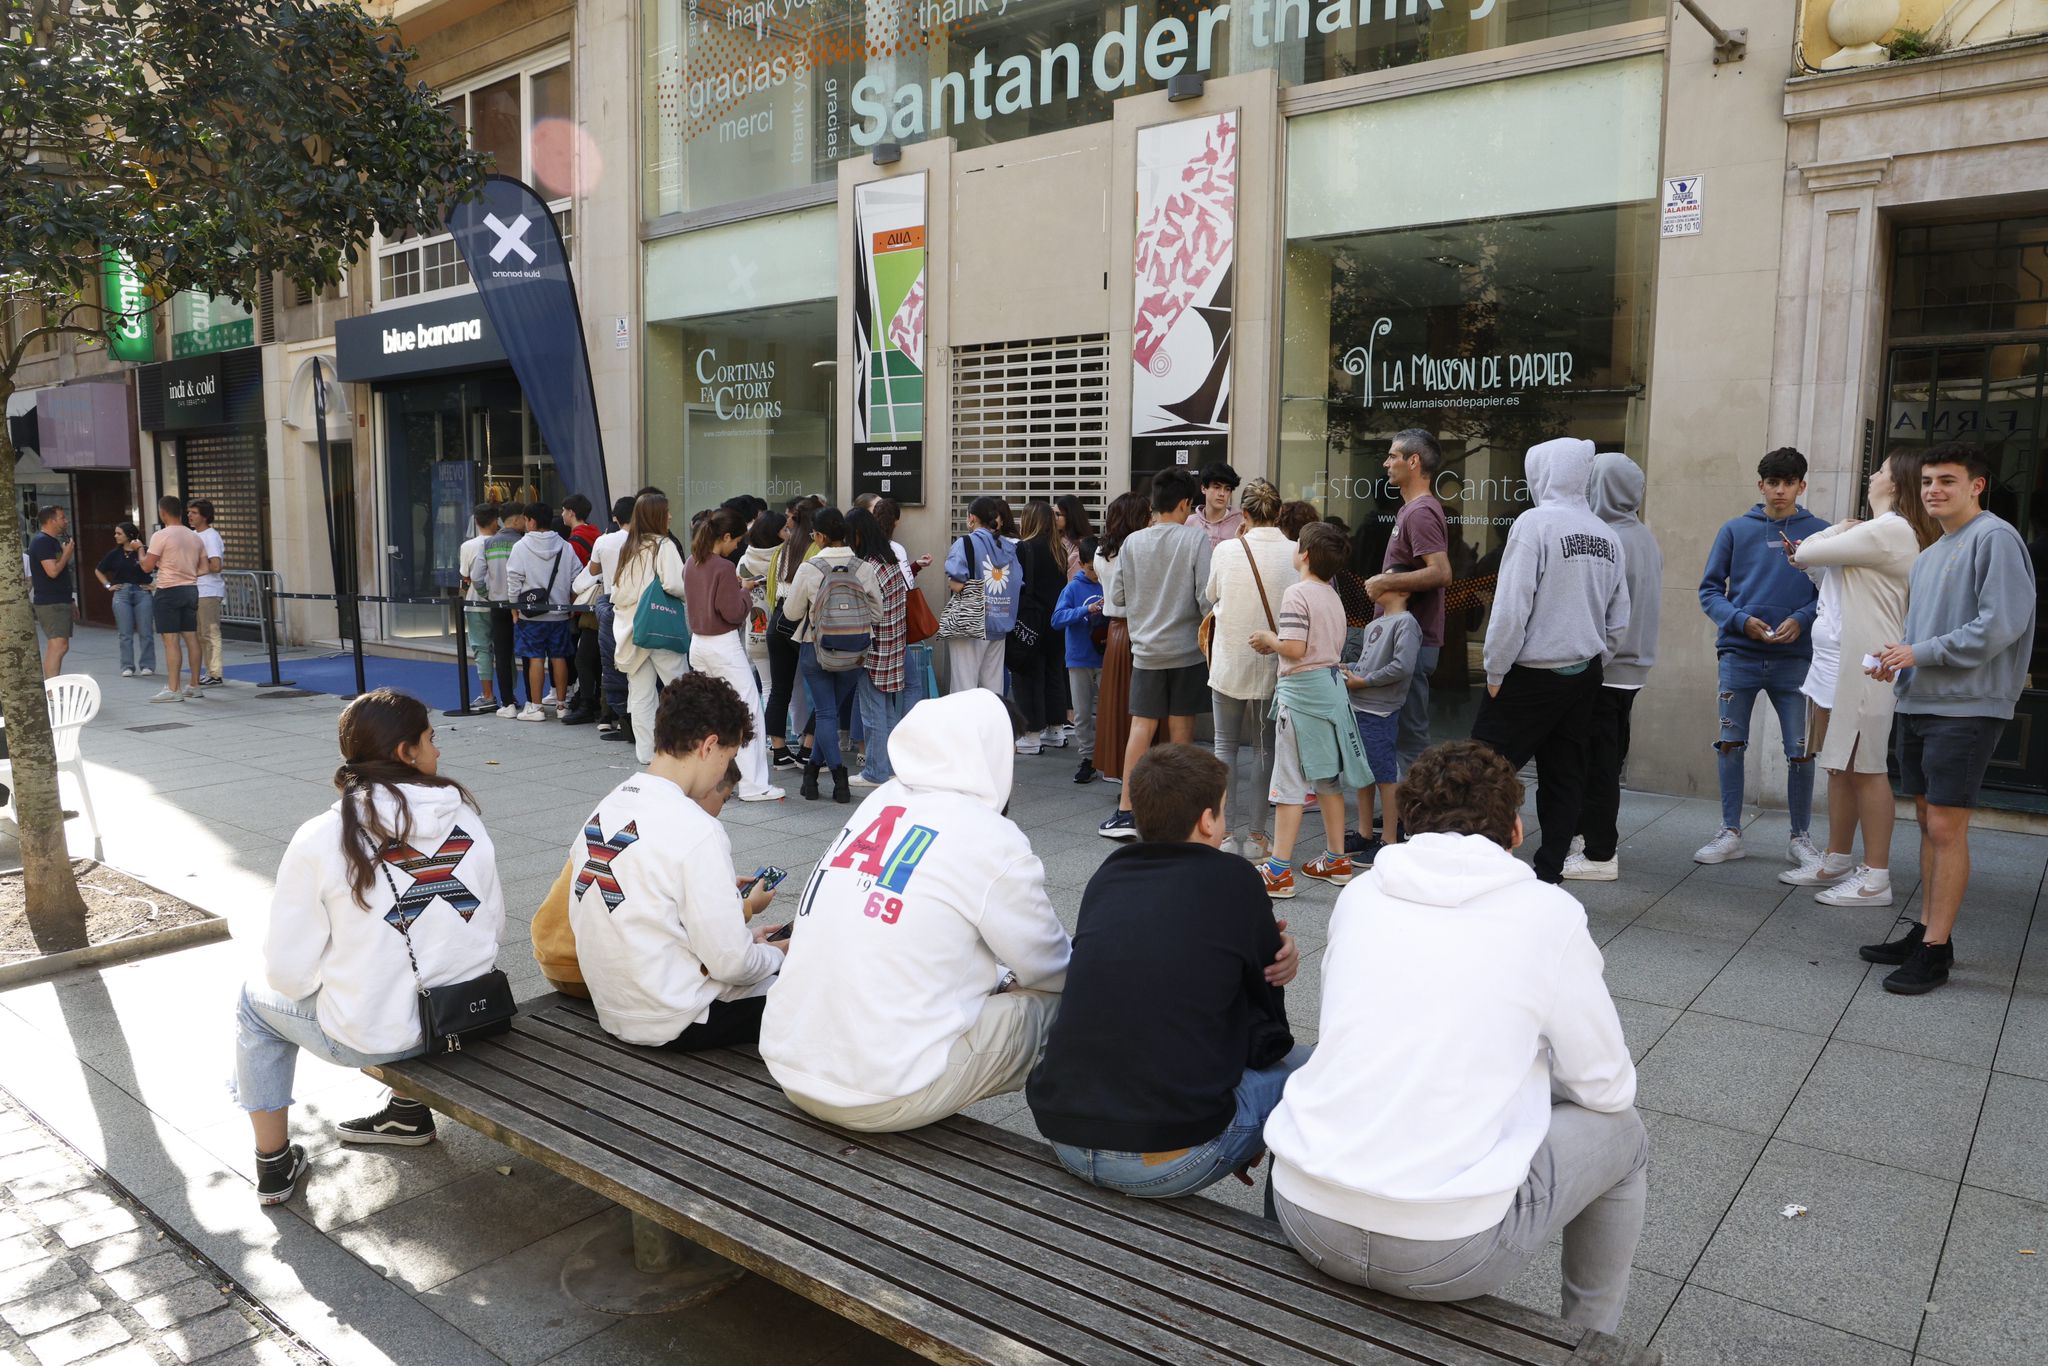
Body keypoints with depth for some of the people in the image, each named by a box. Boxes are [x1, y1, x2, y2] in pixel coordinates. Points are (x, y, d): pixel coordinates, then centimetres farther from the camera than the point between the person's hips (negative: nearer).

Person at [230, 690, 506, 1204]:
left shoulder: (320, 839, -16)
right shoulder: (465, 816, -8)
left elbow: (289, 972, -11)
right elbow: (493, 925, 1)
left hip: (367, 1036, -3)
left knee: (257, 1003, 27)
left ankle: (274, 1165, 36)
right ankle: (409, 1112, 45)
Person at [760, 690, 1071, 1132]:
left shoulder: (878, 802, 7)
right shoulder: (994, 842, -11)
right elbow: (1051, 969, 3)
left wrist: (995, 975, 24)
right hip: (883, 1101, -7)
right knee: (1055, 1001, 5)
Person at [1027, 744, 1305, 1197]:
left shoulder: (1107, 876, 9)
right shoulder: (1232, 879, -4)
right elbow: (1266, 1036, 7)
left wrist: (1269, 947, 10)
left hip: (1062, 1133, 6)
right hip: (1168, 1161, -6)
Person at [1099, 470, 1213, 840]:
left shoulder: (1133, 542, -1)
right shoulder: (1196, 539, -8)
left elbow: (1117, 596, 4)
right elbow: (1206, 597, -12)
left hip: (1146, 649, 2)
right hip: (1186, 648, -2)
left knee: (1141, 727, 3)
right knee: (1181, 730, 8)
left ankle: (1126, 811, -1)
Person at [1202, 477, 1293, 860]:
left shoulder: (1226, 550, -10)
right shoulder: (1296, 553, -10)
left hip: (1229, 663, -1)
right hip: (1272, 664, 1)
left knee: (1226, 745, 11)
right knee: (1264, 748, 11)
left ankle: (1223, 833, 11)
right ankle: (1256, 836, 14)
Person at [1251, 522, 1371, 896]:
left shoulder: (1297, 593, -14)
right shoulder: (1333, 597, 12)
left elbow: (1294, 648, -23)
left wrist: (1269, 640, -3)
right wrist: (1277, 643, 14)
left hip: (1301, 689, -9)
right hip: (1332, 685, 9)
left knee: (1291, 781, -5)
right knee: (1328, 777, 16)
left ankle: (1279, 870, -1)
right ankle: (1336, 861, 24)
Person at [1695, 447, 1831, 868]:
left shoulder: (1820, 532, 4)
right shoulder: (1736, 530, 6)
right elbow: (1710, 589, 5)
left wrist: (1801, 620, -14)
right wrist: (1741, 619, -12)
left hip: (1794, 658, -1)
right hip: (1739, 654, 1)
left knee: (1801, 751, 0)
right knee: (1730, 744, 4)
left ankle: (1800, 838, 15)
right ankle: (1730, 833, 16)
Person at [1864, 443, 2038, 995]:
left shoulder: (1994, 538, -8)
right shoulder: (1927, 556, 18)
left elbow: (2000, 624, -17)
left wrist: (1921, 652, -16)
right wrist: (1896, 661, 4)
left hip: (1965, 709, -8)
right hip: (1918, 704, 8)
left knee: (1946, 826, -7)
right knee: (1928, 820, 12)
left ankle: (1935, 949, -1)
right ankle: (1926, 931, 20)